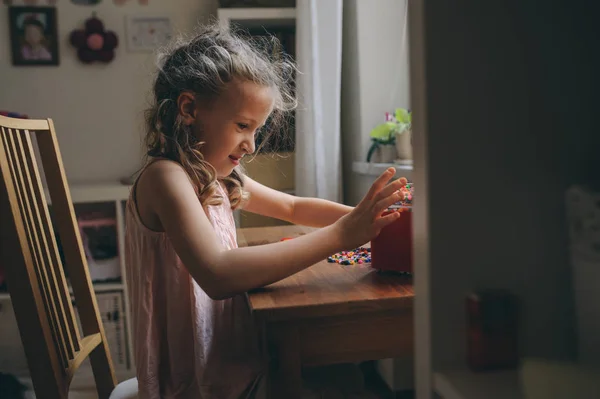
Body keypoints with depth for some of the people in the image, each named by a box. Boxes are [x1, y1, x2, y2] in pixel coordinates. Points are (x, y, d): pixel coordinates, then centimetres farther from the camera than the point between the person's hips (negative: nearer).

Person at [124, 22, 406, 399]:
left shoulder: (215, 178, 7)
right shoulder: (165, 177, -19)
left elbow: (293, 207, 16)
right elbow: (218, 275, -33)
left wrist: (359, 218, -3)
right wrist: (338, 235, -32)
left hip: (228, 361, 8)